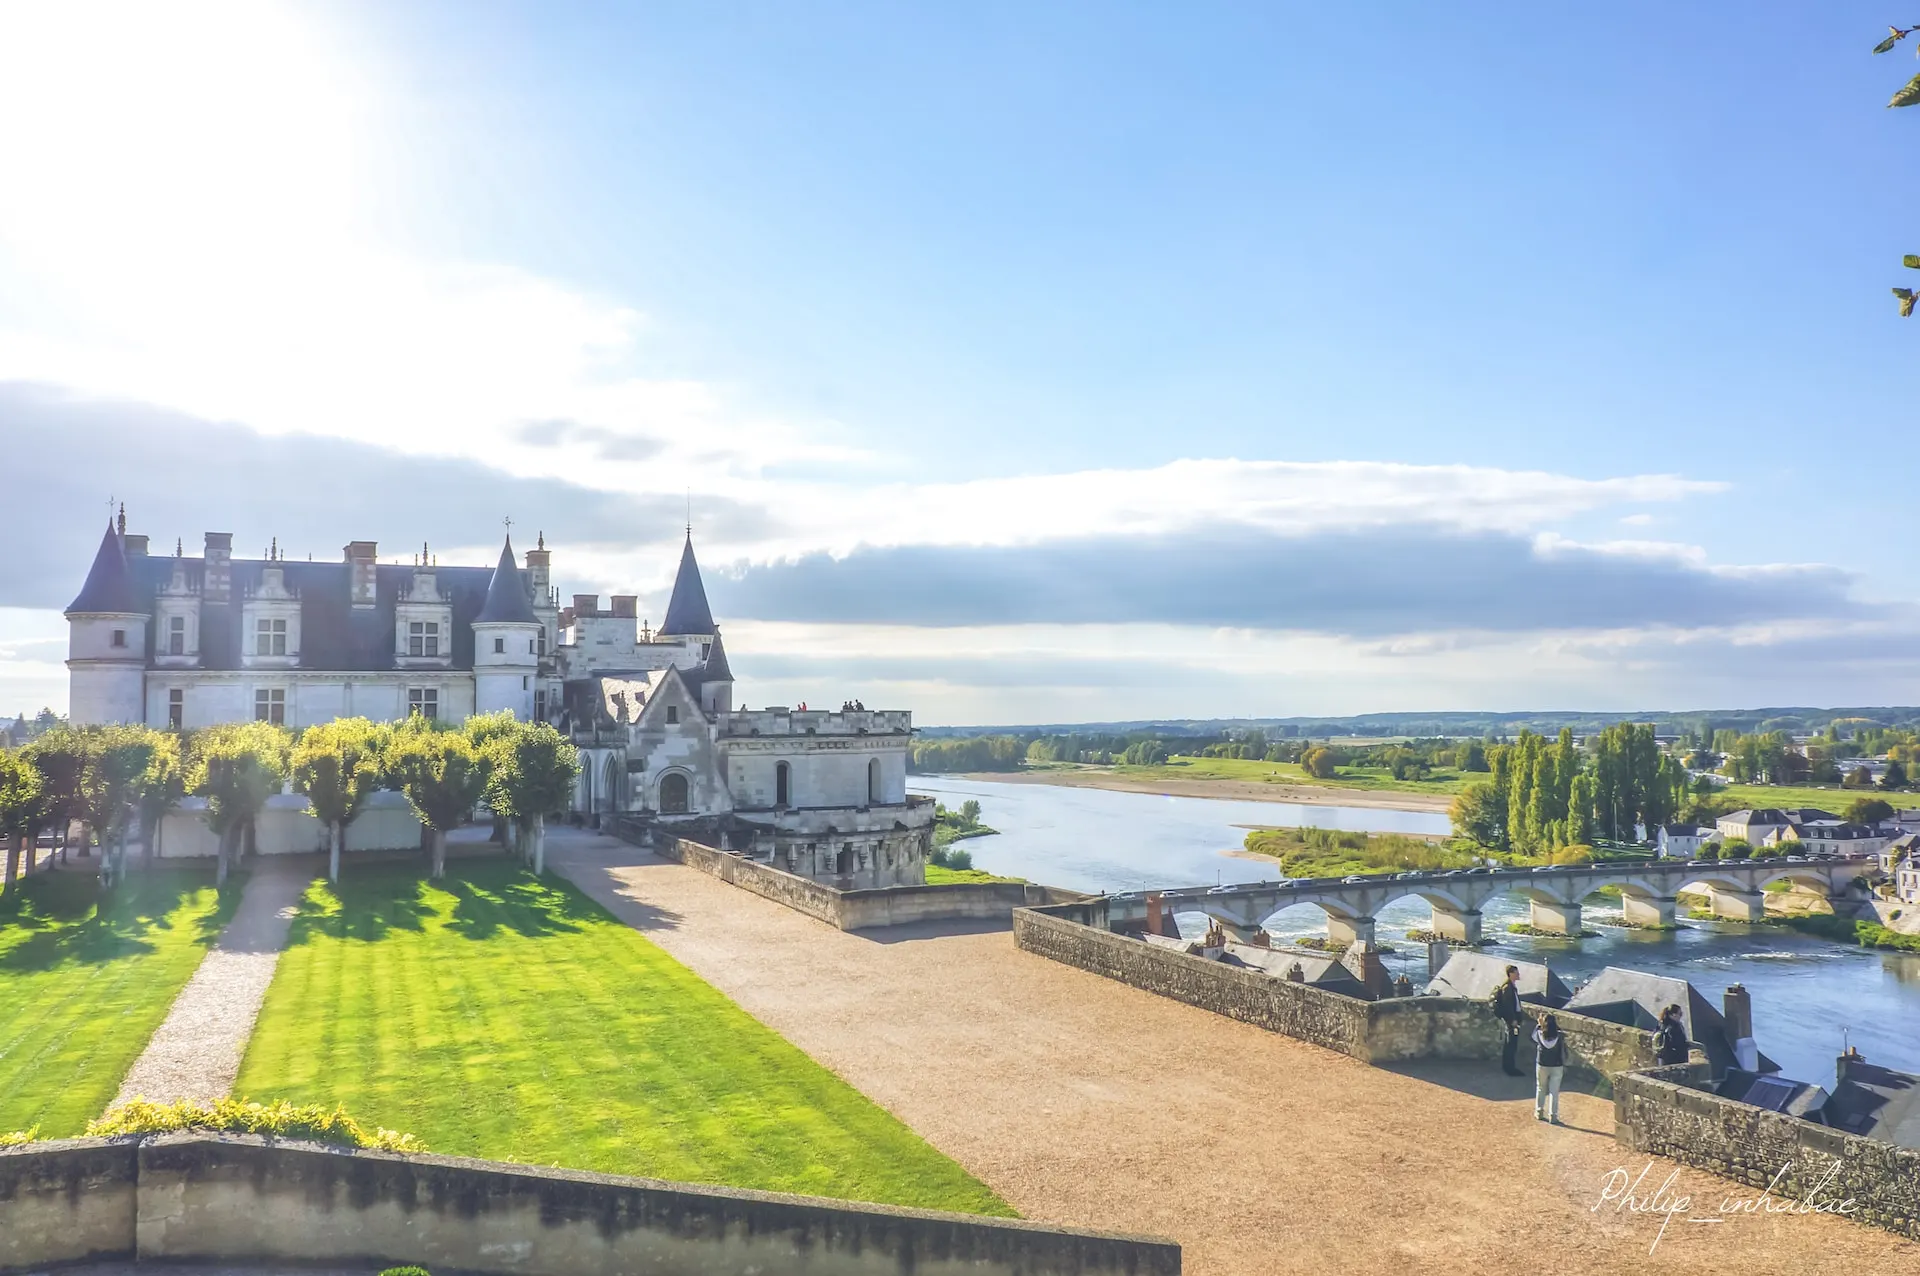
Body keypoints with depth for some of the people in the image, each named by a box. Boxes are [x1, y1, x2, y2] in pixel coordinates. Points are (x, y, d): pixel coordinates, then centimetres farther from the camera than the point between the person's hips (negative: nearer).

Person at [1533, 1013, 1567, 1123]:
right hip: (1556, 1067, -1)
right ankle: (1553, 1116, 6)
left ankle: (1539, 1113, 24)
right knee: (1554, 1092, 6)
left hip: (1541, 1066, 1)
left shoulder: (1539, 1034, -11)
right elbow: (1564, 1052, -8)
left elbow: (1533, 1037, 14)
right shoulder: (1559, 1036, -15)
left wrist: (1538, 1024, 15)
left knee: (1540, 1089, 17)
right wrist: (1565, 1065, 4)